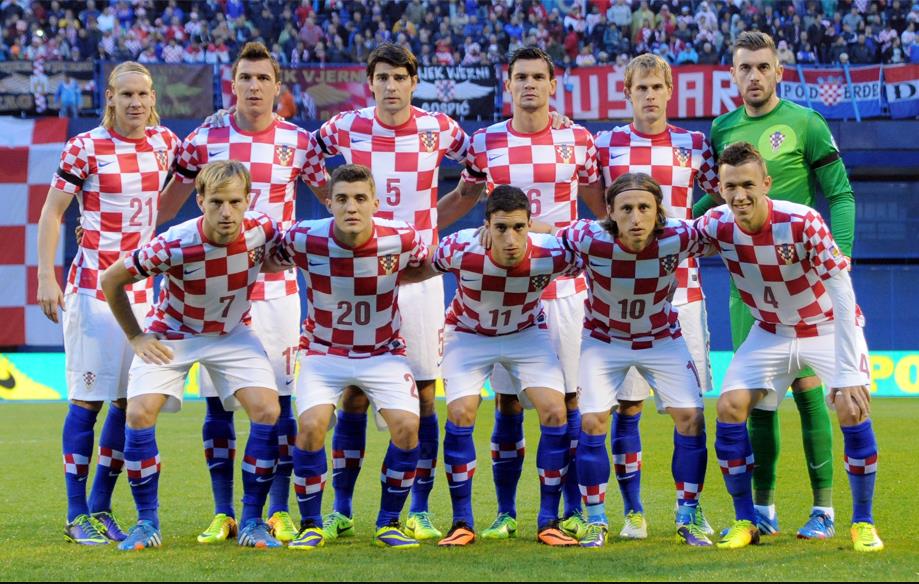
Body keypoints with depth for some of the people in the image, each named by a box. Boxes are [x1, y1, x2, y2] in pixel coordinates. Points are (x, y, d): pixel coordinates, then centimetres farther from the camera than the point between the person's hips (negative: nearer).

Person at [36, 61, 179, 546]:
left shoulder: (165, 142, 6)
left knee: (130, 399, 5)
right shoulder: (85, 148, -7)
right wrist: (46, 278, -13)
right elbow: (51, 214, -6)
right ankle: (77, 515, 2)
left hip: (142, 285, 5)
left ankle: (101, 507, 16)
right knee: (88, 397, -5)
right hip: (93, 285, -5)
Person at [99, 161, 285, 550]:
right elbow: (111, 279, -16)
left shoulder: (262, 230, -24)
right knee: (140, 413, -20)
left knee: (267, 410, -16)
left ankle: (252, 520, -2)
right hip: (171, 334, -2)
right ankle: (147, 522, -4)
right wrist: (136, 338, -10)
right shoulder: (175, 245, -31)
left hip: (232, 334, 2)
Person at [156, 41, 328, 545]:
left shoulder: (298, 141, 1)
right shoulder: (206, 139, 3)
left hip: (276, 289, 0)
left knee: (279, 400, -1)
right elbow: (169, 200, 13)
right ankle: (223, 514, 10)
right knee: (217, 402, 1)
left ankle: (279, 512, 8)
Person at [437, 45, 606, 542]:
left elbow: (600, 203, 16)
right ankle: (505, 513, 9)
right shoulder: (485, 142, 5)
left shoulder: (578, 140, 3)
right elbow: (463, 198, 20)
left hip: (563, 288, -1)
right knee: (506, 401, 2)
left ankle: (573, 511, 8)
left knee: (567, 398, 0)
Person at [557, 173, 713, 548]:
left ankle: (687, 519, 7)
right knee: (592, 421, -12)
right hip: (604, 339, -1)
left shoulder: (677, 238, -28)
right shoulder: (590, 239, -31)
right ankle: (596, 521, 5)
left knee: (690, 417, -8)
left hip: (662, 338, 1)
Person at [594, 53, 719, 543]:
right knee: (627, 402, 1)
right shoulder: (605, 145, 5)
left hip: (681, 288, 0)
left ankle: (689, 507, 8)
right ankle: (633, 511, 9)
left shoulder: (695, 146, 6)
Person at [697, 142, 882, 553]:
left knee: (852, 410, -22)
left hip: (827, 327, -4)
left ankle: (863, 522, -4)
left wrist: (847, 374, -35)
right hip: (771, 331, 4)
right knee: (730, 407, -11)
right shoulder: (717, 226, -20)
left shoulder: (803, 223, -32)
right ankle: (745, 522, 3)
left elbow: (842, 296, -31)